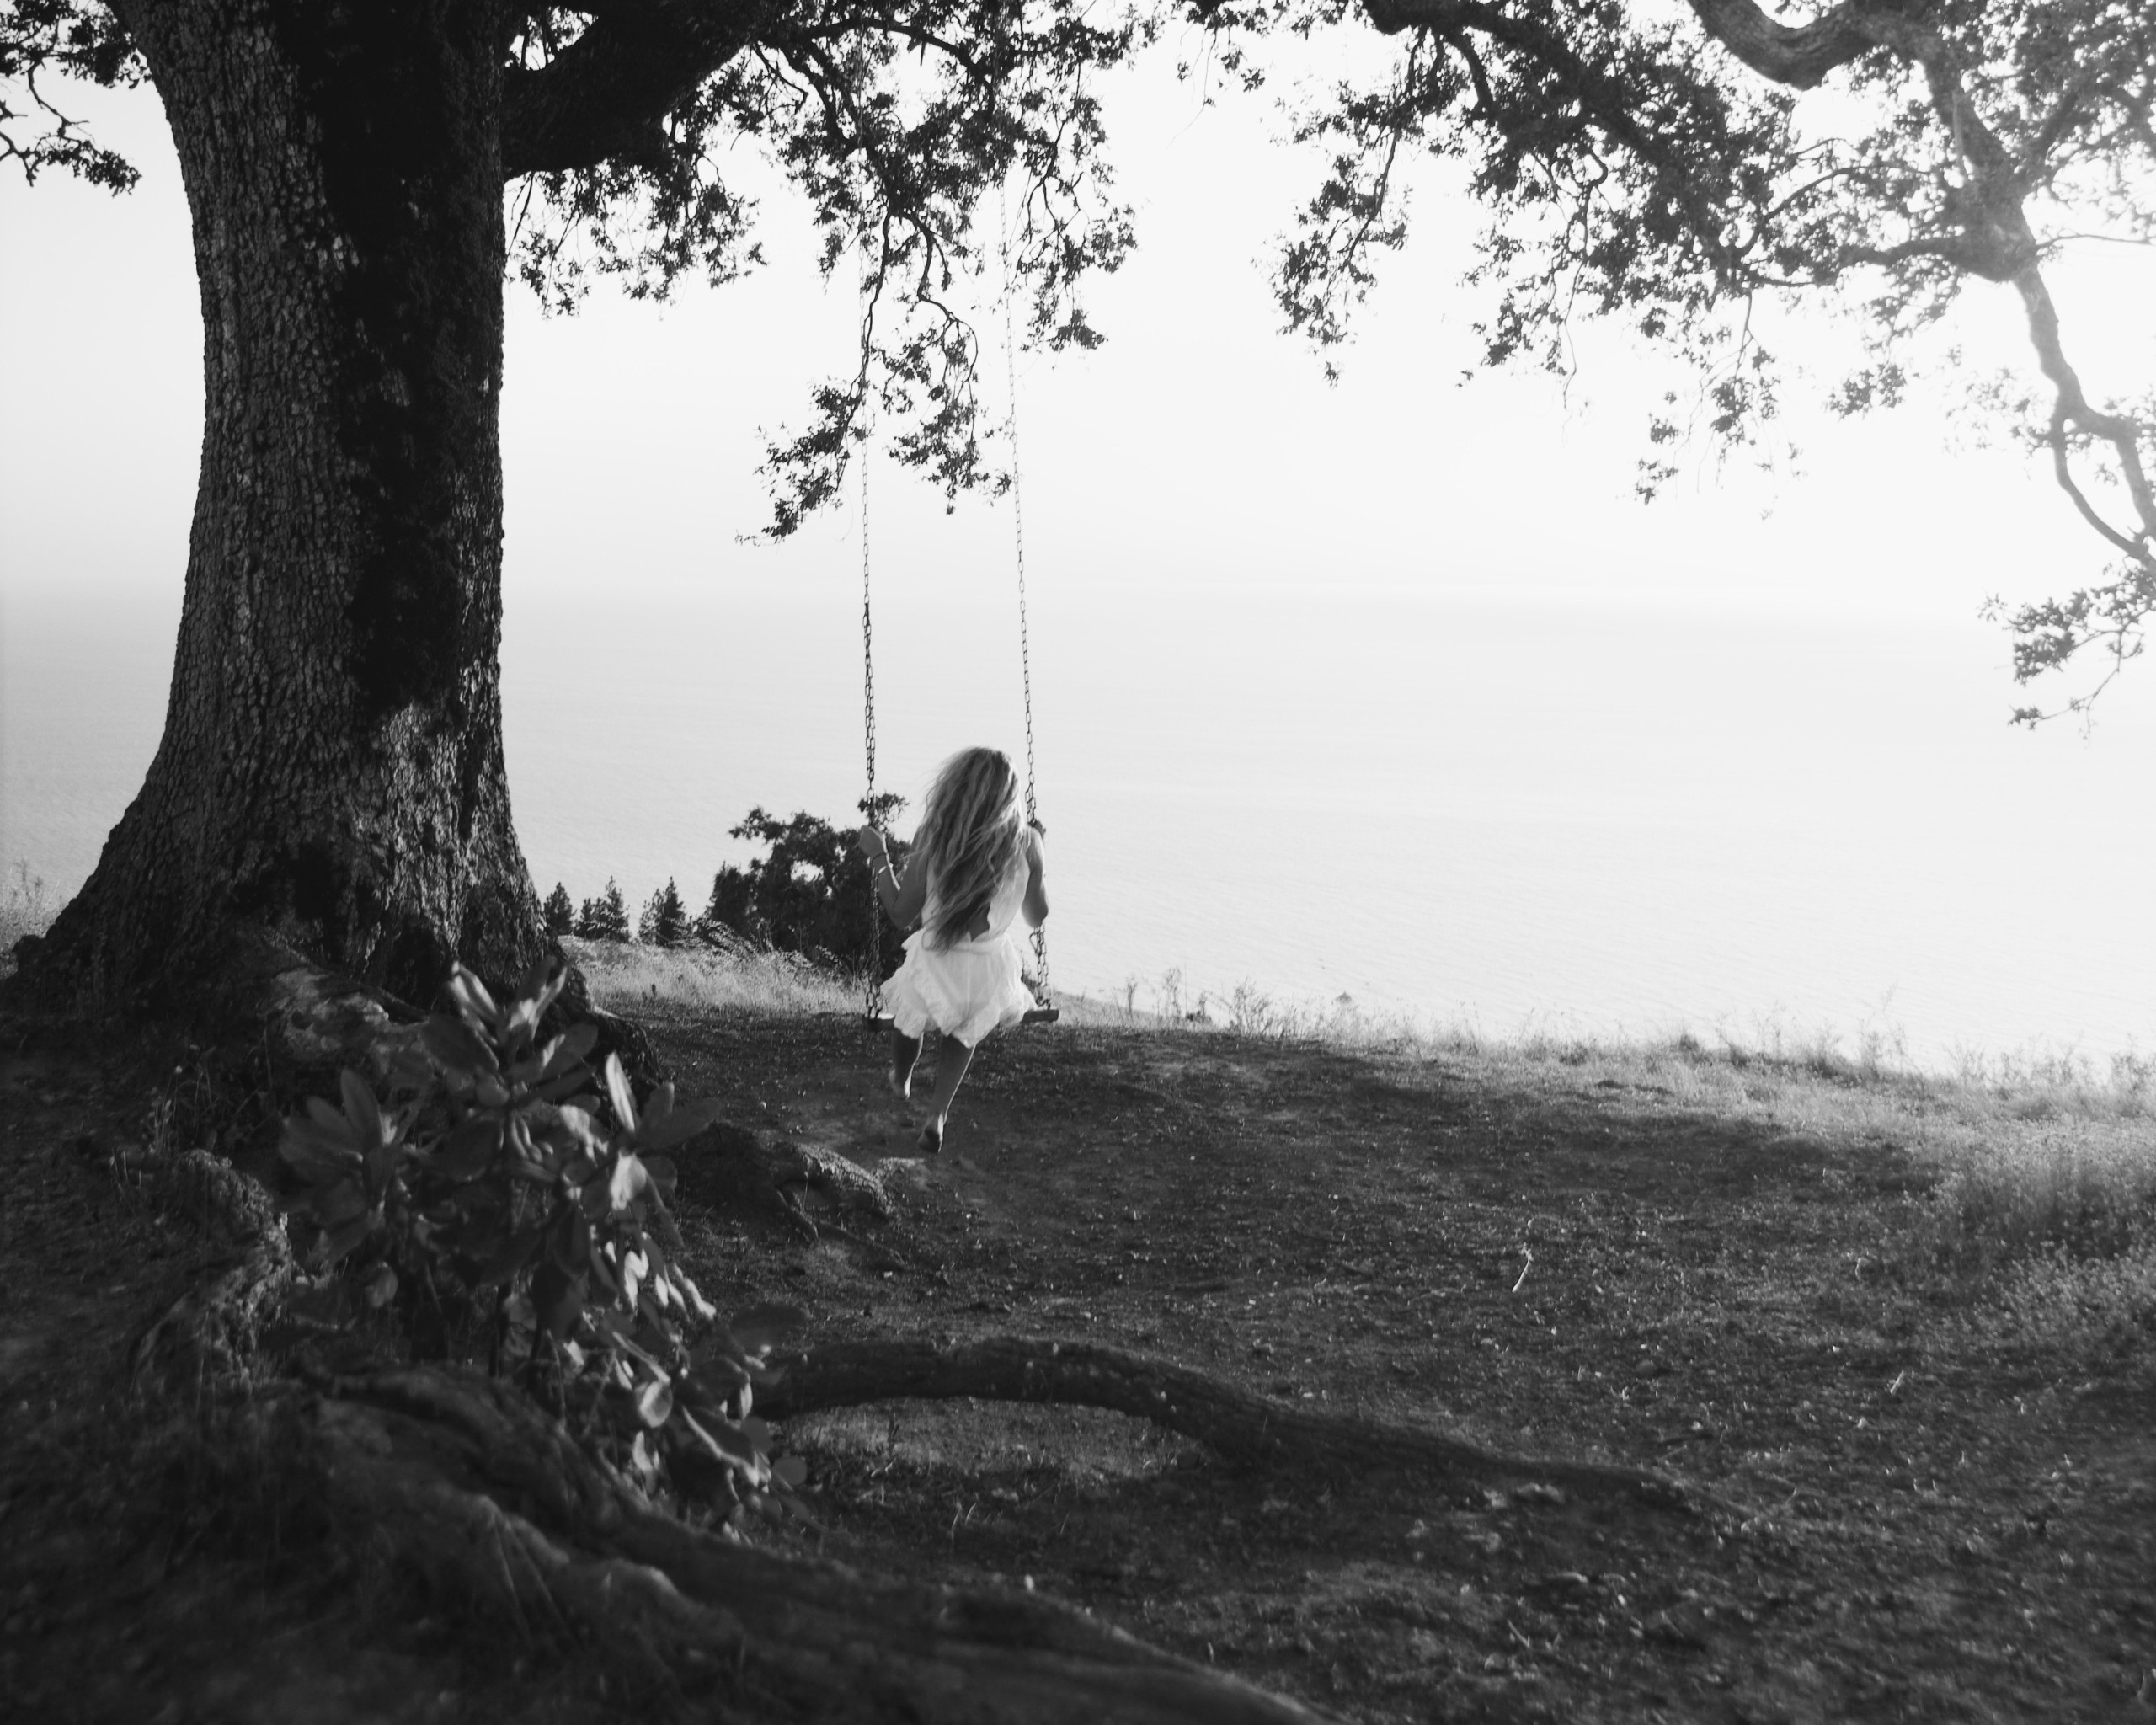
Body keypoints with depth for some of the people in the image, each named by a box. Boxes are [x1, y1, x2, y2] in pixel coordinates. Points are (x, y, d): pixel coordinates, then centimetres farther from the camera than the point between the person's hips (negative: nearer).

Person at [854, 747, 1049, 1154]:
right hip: (994, 975, 1)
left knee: (909, 1017, 33)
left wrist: (878, 856, 5)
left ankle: (900, 1082, 60)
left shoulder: (932, 837, -16)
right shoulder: (1025, 841, -11)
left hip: (935, 969, -1)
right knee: (967, 1028, 35)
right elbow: (1037, 917, 4)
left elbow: (901, 914, -6)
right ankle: (937, 1114, 28)